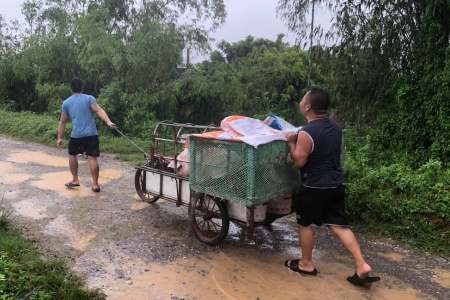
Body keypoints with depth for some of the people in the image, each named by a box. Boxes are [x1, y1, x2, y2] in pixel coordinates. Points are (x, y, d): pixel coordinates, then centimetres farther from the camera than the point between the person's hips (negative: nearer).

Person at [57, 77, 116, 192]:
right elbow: (99, 110, -14)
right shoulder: (89, 98, 4)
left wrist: (60, 138, 16)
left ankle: (75, 180, 25)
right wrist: (109, 122, -25)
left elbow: (63, 121, 12)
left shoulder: (66, 102, 10)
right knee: (92, 158, -2)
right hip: (91, 134, -1)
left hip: (76, 135, 1)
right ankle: (95, 184, -2)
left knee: (72, 155, 23)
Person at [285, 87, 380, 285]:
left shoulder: (306, 133, -20)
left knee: (304, 224, 12)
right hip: (336, 184, 7)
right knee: (338, 225, 13)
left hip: (315, 187, -7)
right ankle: (362, 266, 8)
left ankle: (306, 264, 25)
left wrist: (291, 142, -3)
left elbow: (299, 161, -16)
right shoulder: (335, 128, 6)